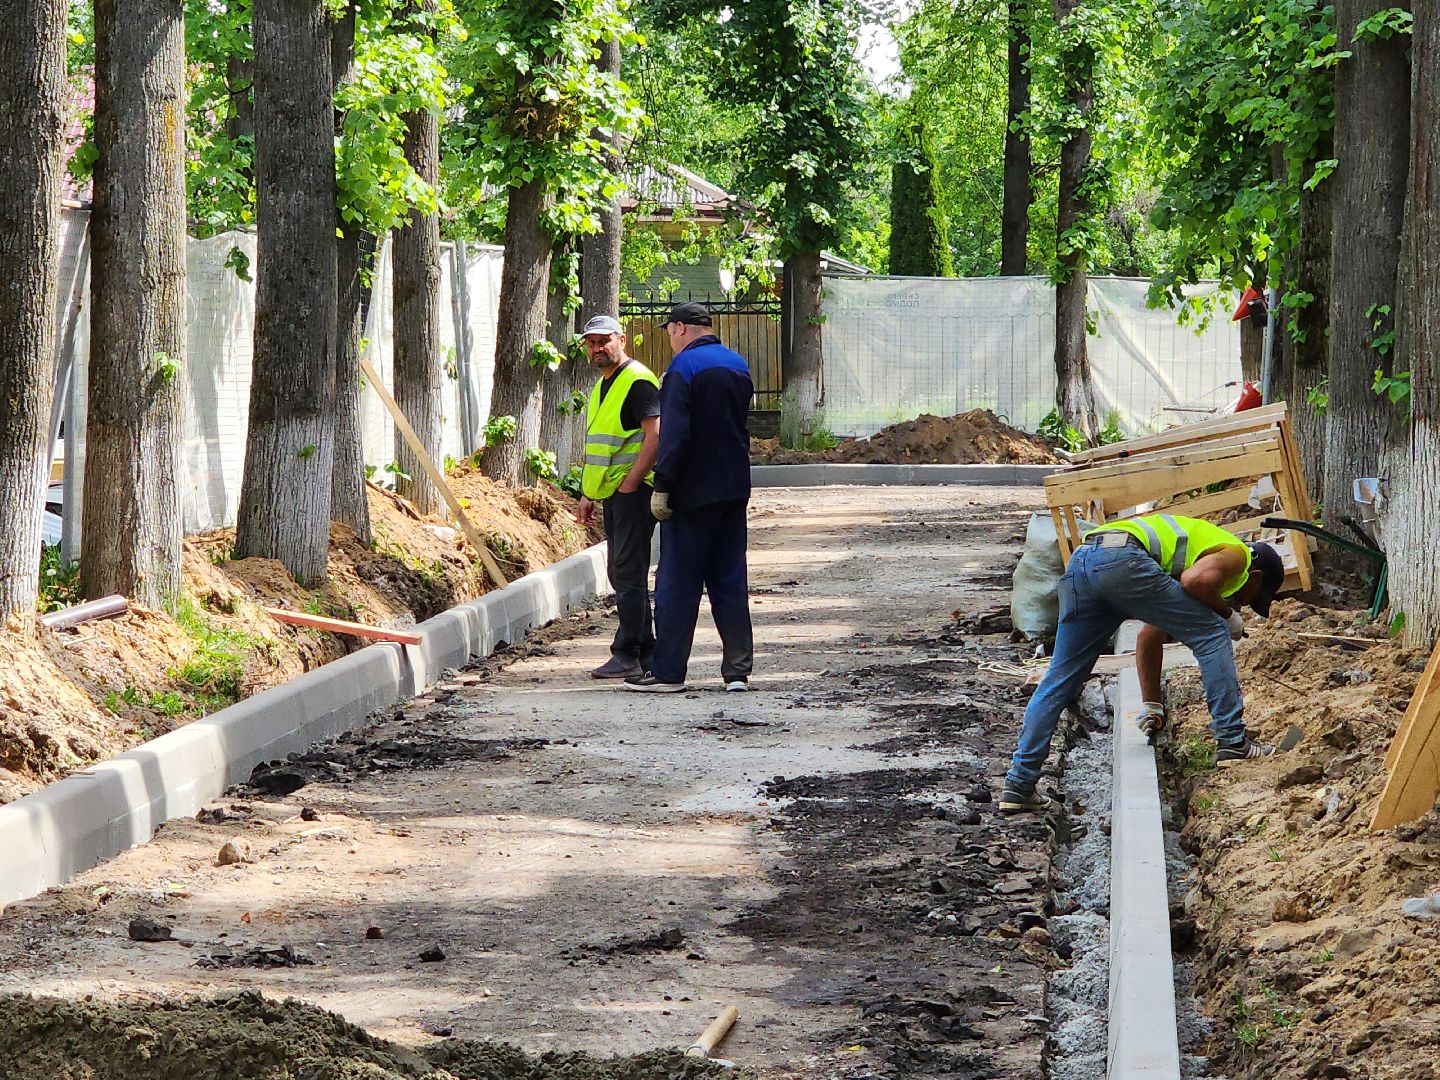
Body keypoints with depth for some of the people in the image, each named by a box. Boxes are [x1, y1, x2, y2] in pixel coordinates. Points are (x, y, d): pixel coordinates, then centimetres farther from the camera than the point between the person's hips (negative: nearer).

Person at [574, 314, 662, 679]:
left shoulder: (638, 382, -12)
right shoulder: (602, 386, 18)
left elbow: (655, 434, -20)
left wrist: (630, 483, -20)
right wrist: (589, 494, 20)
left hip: (633, 490, -10)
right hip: (611, 492, 10)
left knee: (628, 573, -9)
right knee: (621, 573, 12)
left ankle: (627, 655, -8)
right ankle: (646, 650, 18)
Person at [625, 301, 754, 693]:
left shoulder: (684, 366, -12)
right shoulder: (738, 364, 13)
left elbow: (674, 433, -18)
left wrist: (662, 487, -16)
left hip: (693, 491, -7)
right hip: (735, 489, 7)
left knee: (677, 581, -2)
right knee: (729, 580, 9)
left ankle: (667, 671, -1)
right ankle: (738, 671, 6)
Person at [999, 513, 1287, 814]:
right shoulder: (1236, 555, 15)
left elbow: (1149, 638, 40)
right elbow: (1195, 580, -10)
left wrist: (1152, 707, 40)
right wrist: (1226, 612, 10)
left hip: (1079, 562, 9)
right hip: (1124, 560, -9)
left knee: (1060, 680, 11)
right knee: (1212, 635, 5)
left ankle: (1018, 786, 9)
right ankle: (1232, 743, 6)